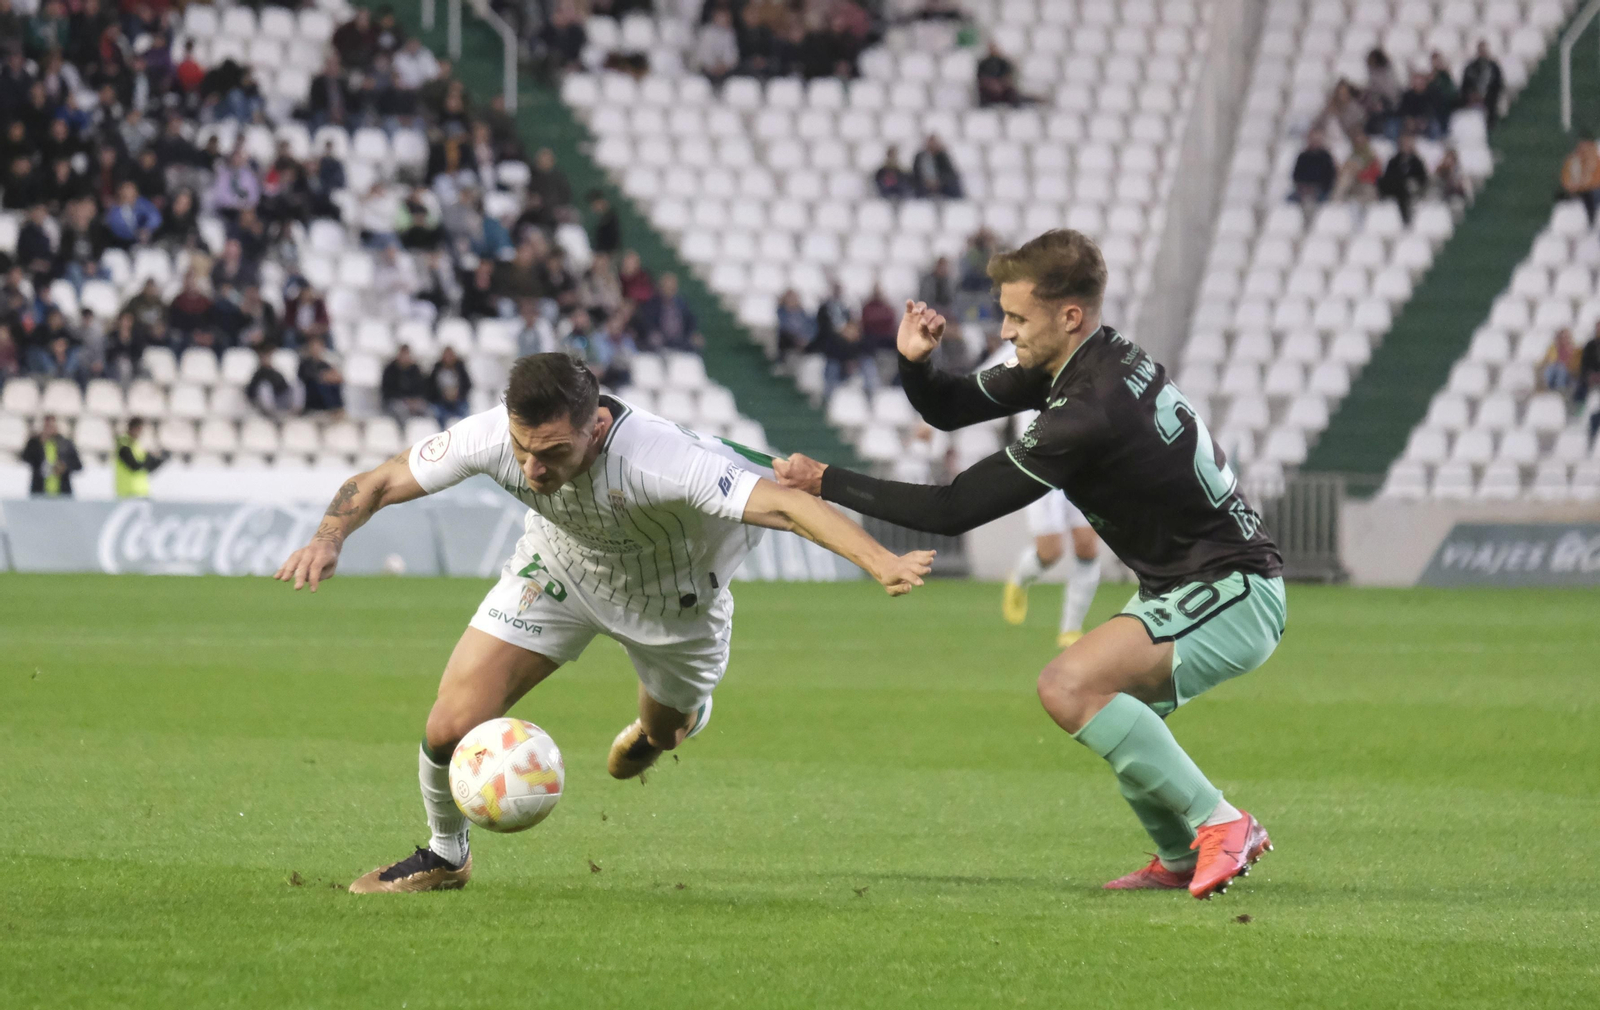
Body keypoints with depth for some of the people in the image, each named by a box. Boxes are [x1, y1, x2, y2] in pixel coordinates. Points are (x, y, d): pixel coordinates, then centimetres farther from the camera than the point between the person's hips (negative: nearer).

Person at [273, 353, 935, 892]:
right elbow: (378, 484, -20)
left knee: (668, 730, 24)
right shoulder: (491, 438, -34)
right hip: (558, 570, 2)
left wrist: (880, 563, -65)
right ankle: (446, 855, 21)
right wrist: (328, 539, -40)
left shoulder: (657, 459, -47)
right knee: (452, 726, -12)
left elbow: (785, 506, -51)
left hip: (672, 593, -2)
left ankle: (664, 723, 66)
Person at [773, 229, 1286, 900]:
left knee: (1069, 687, -24)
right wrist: (914, 365, -7)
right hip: (1209, 588, 11)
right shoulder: (1092, 361, 6)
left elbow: (954, 511, -21)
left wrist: (825, 483, -15)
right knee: (1103, 708, 23)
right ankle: (1183, 857, 26)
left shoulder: (1091, 411, -25)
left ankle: (1219, 825, -17)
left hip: (1233, 595, -11)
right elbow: (952, 409, 16)